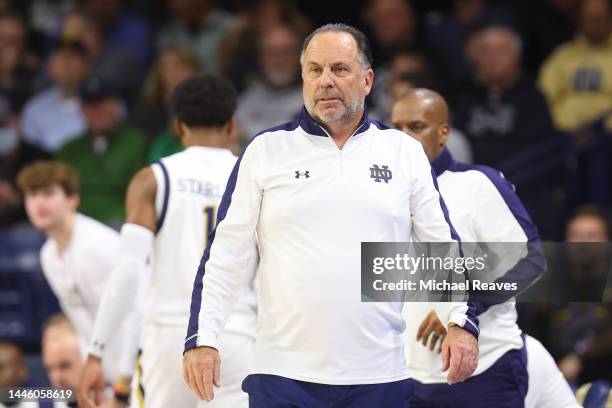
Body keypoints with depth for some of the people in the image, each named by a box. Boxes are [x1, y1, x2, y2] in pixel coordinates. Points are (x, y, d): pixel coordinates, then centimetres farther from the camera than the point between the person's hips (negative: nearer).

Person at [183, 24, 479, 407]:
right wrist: (202, 337, -4)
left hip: (380, 377, 1)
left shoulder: (404, 152, 9)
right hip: (283, 375, -1)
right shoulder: (267, 151, 6)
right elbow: (226, 253, 6)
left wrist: (462, 321, -5)